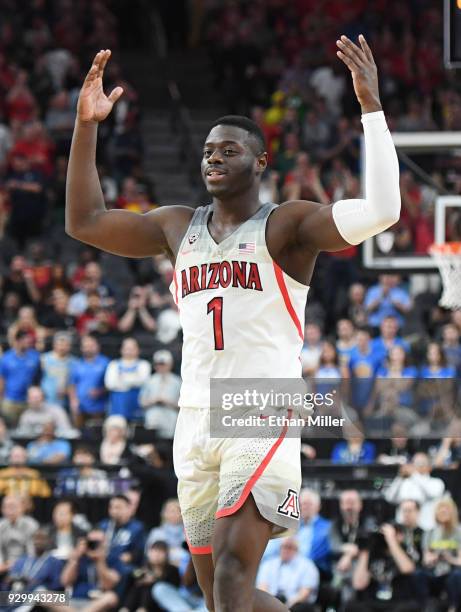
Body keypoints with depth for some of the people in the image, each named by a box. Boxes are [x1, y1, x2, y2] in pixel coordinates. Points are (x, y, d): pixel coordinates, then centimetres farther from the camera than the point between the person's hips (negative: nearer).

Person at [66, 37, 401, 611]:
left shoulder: (286, 225, -3)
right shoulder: (178, 226, 16)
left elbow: (381, 210, -18)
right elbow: (84, 221, 19)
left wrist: (370, 105, -21)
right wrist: (86, 126, 11)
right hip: (196, 422, 7)